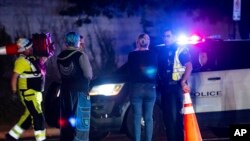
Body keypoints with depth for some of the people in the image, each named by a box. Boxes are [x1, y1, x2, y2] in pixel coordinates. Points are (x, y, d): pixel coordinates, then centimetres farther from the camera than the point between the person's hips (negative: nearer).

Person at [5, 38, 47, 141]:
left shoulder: (32, 58, 10)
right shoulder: (22, 61, -16)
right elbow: (14, 77, -17)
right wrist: (14, 92, -16)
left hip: (36, 92, 9)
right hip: (28, 93, -9)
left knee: (29, 116, 16)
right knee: (38, 116, -9)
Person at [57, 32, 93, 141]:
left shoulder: (60, 56, 6)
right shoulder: (80, 55, -12)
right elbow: (89, 75, -15)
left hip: (65, 92, 6)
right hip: (80, 92, -6)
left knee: (66, 123, 13)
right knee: (80, 123, -4)